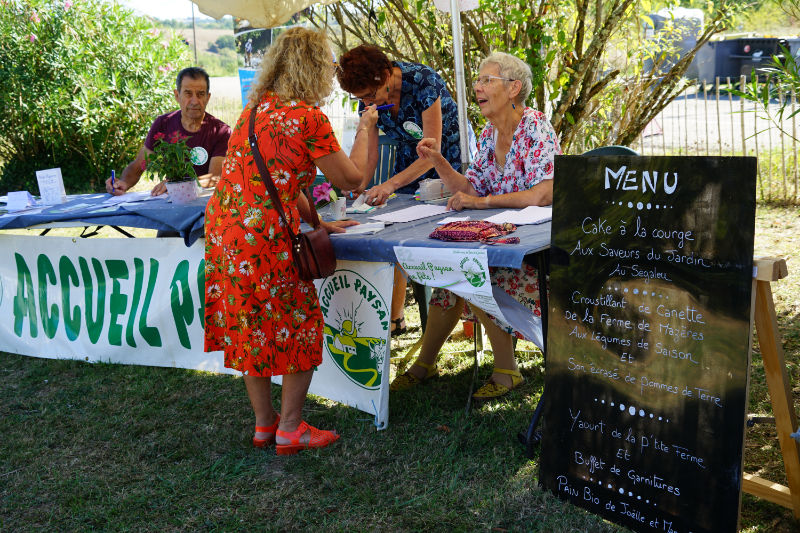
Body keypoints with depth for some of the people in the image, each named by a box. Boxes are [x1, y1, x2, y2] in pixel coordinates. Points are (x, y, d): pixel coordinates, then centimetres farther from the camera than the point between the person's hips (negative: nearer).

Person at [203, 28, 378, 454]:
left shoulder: (257, 107, 16)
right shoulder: (308, 117, -10)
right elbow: (351, 179, -1)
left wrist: (314, 222, 24)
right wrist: (365, 129, 13)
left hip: (223, 228, 8)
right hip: (264, 235, -8)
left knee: (248, 329, 16)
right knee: (299, 327, 8)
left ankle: (264, 423, 29)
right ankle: (290, 429, 14)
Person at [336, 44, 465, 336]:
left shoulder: (423, 82, -31)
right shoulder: (369, 96, -12)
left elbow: (432, 152, -31)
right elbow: (369, 152, -9)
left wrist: (390, 185, -40)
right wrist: (359, 189, -27)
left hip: (450, 154, -5)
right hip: (410, 156, 5)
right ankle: (394, 317, 7)